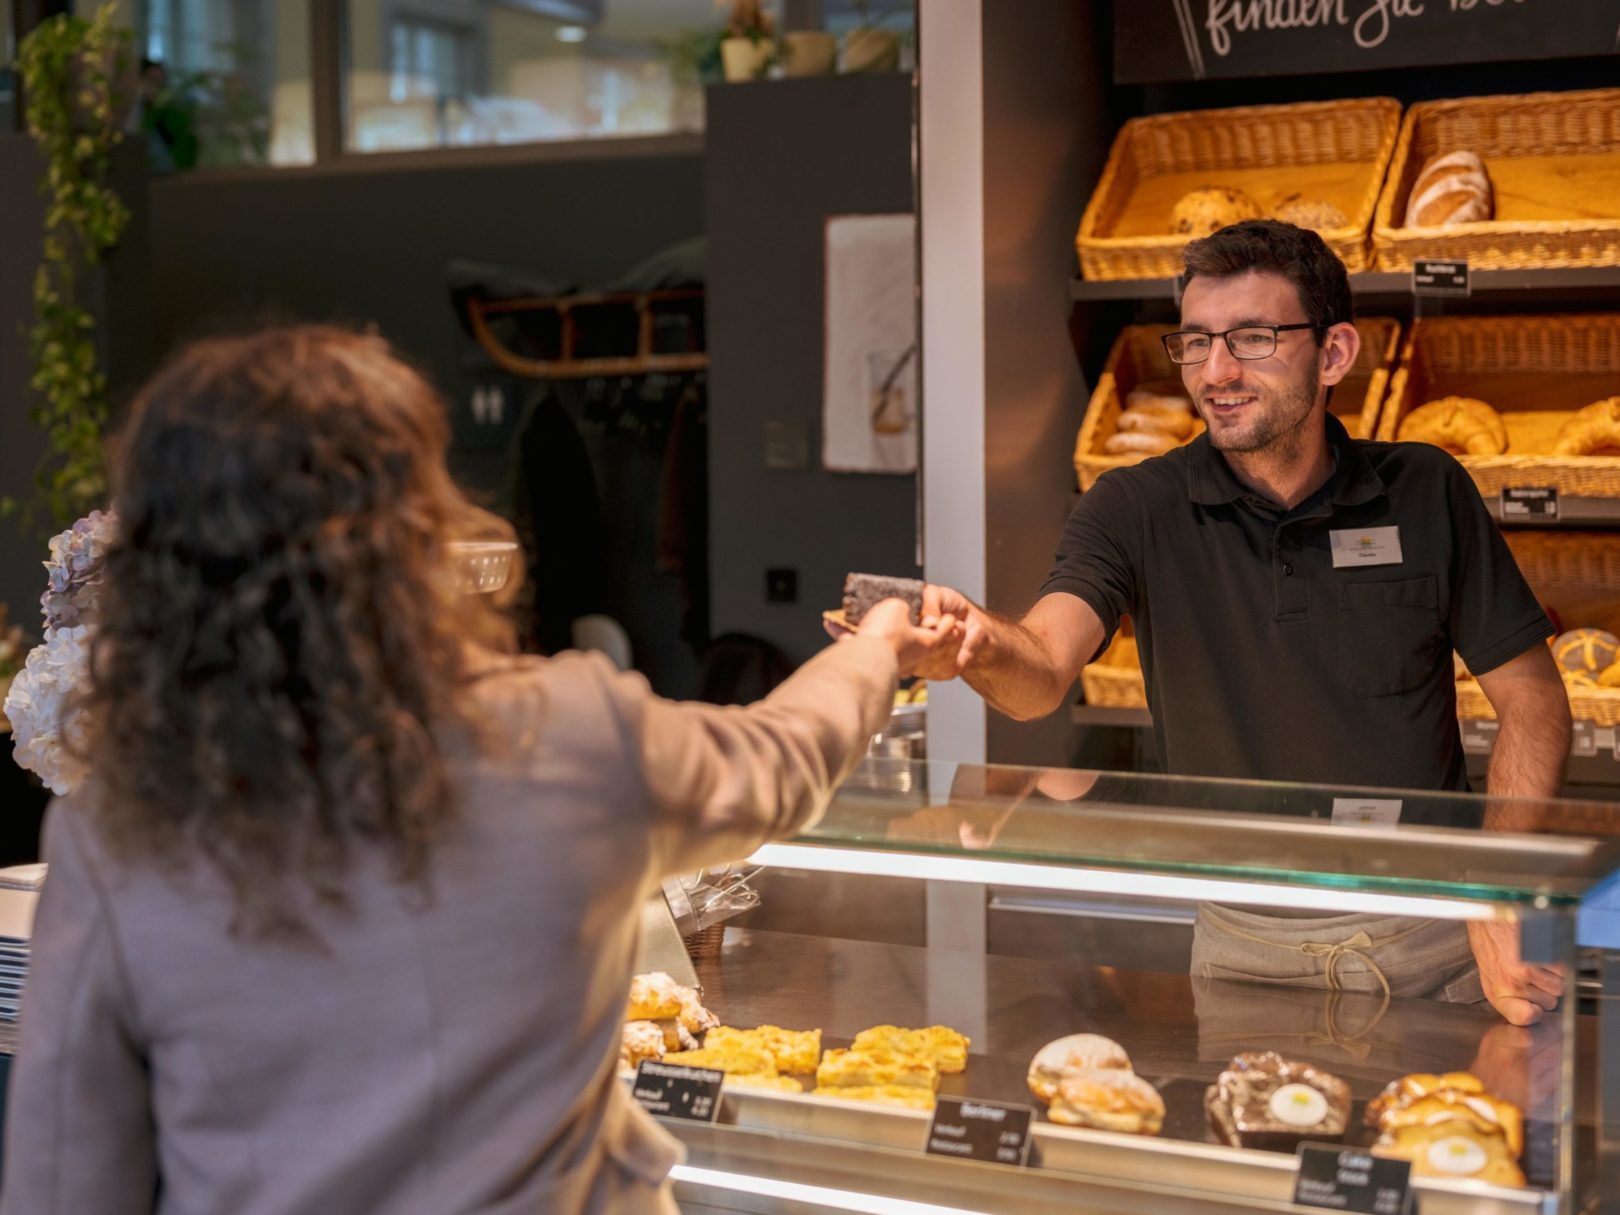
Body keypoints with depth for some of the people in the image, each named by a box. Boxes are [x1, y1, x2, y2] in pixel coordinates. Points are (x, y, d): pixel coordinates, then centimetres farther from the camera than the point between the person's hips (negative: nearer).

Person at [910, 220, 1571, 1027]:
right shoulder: (1139, 509, -4)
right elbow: (1043, 671, -20)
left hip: (1431, 942, 0)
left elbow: (1531, 697, 4)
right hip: (1246, 949, 0)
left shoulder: (1425, 493, 0)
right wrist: (981, 647, -45)